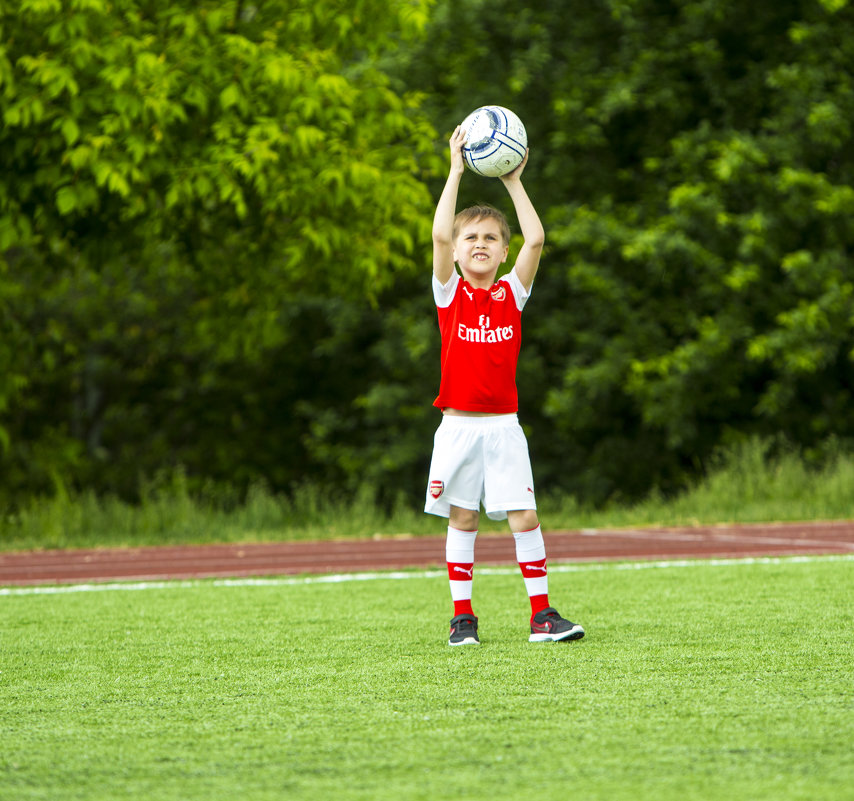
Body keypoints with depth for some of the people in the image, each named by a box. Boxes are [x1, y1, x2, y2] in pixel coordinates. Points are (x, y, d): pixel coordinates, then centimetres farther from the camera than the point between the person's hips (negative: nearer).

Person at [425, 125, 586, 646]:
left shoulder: (512, 294, 5)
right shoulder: (450, 293, 1)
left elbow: (535, 240, -8)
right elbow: (440, 234, -14)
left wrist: (513, 181, -4)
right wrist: (457, 172, -12)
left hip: (504, 425, 1)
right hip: (459, 424, -1)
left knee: (525, 517, -4)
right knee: (461, 519, 3)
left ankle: (542, 614, 0)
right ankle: (463, 617, 10)